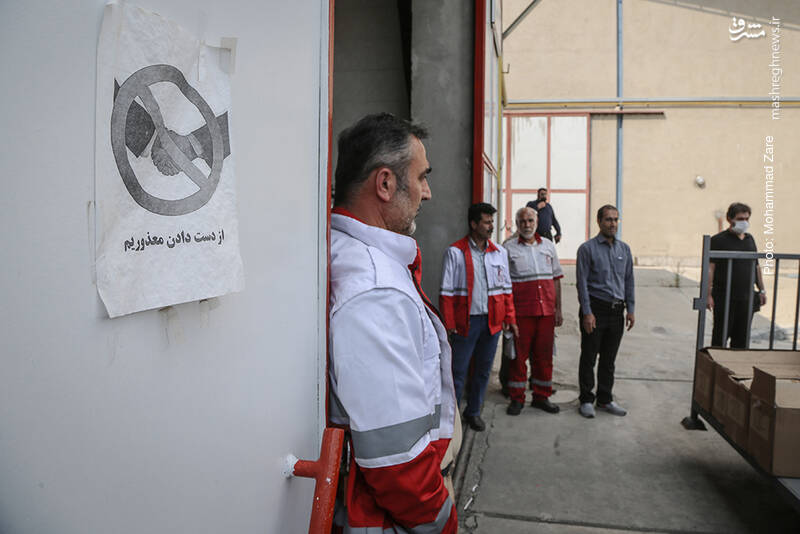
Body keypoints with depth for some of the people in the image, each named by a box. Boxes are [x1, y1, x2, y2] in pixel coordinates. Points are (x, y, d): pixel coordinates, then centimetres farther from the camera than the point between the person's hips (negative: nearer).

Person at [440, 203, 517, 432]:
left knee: (483, 369, 14)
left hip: (492, 321, 5)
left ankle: (473, 411, 31)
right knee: (458, 371, 2)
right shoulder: (455, 252, -6)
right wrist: (449, 324, -11)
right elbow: (446, 292, -7)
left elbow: (506, 288, 12)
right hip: (466, 321, -4)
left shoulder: (499, 252, 8)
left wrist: (509, 317, 6)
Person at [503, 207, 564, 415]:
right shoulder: (508, 247, 1)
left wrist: (558, 309, 10)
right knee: (519, 354, 3)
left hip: (547, 311, 4)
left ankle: (541, 396, 23)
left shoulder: (548, 245, 12)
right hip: (520, 312, -3)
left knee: (544, 355, 10)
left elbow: (556, 279, 15)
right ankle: (517, 398, 15)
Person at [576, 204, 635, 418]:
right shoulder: (587, 248, -5)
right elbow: (582, 282, -9)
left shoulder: (624, 249, 11)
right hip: (595, 309, -5)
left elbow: (629, 280, 14)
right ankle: (586, 400, 15)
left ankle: (605, 399, 24)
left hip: (617, 310, 5)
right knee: (588, 358, 3)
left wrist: (630, 309, 7)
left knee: (609, 359, 13)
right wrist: (587, 312, -14)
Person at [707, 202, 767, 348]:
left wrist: (761, 290, 17)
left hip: (747, 298, 6)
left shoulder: (750, 239, 14)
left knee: (742, 338, 11)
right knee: (720, 337, 2)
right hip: (724, 298, -6)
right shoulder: (718, 240, -6)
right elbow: (710, 268, -12)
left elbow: (756, 266, 21)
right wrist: (708, 294, -18)